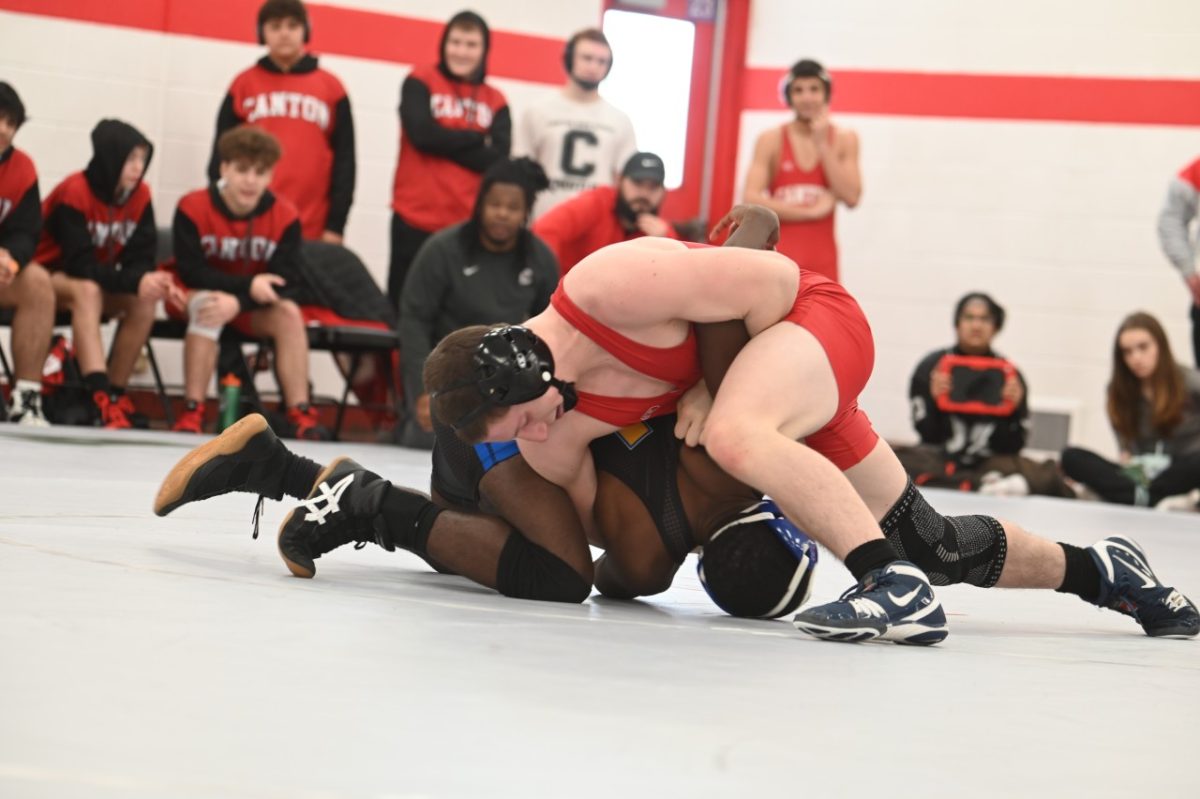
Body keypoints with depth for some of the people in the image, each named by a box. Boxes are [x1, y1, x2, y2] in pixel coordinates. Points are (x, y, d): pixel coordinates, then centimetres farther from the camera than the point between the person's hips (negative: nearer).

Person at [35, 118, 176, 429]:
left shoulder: (140, 196, -7)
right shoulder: (75, 193, -24)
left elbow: (139, 260, -8)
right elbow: (81, 264, -30)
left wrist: (151, 281, -33)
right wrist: (135, 282, -42)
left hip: (100, 281, 6)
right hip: (53, 275, -6)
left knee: (146, 299, -23)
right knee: (87, 290, -38)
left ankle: (116, 393, -16)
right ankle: (100, 398, -49)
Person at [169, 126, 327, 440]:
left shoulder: (285, 217, -15)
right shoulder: (192, 209, -20)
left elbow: (287, 283, -21)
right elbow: (191, 272, -23)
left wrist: (237, 303, -38)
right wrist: (248, 285, -33)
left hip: (252, 309, 2)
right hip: (195, 297, -2)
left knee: (288, 312, -25)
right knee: (207, 303, -35)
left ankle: (300, 415, -27)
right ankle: (192, 413, -34)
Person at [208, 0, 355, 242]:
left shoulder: (331, 88, 8)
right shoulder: (244, 85, 10)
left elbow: (344, 160, 7)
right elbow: (222, 154, 9)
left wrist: (335, 224, 0)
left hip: (310, 231, 0)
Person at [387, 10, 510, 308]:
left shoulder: (495, 102, 10)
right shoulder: (420, 83, 5)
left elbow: (498, 158, -4)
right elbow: (422, 133, -11)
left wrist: (445, 143, -9)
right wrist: (478, 139, -1)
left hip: (470, 226, 2)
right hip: (416, 220, -2)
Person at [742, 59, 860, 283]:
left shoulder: (844, 139, 7)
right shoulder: (771, 140, 1)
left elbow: (851, 197, -6)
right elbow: (752, 200, -9)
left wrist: (822, 143, -7)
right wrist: (811, 211, -11)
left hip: (822, 258, 2)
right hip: (780, 255, -2)